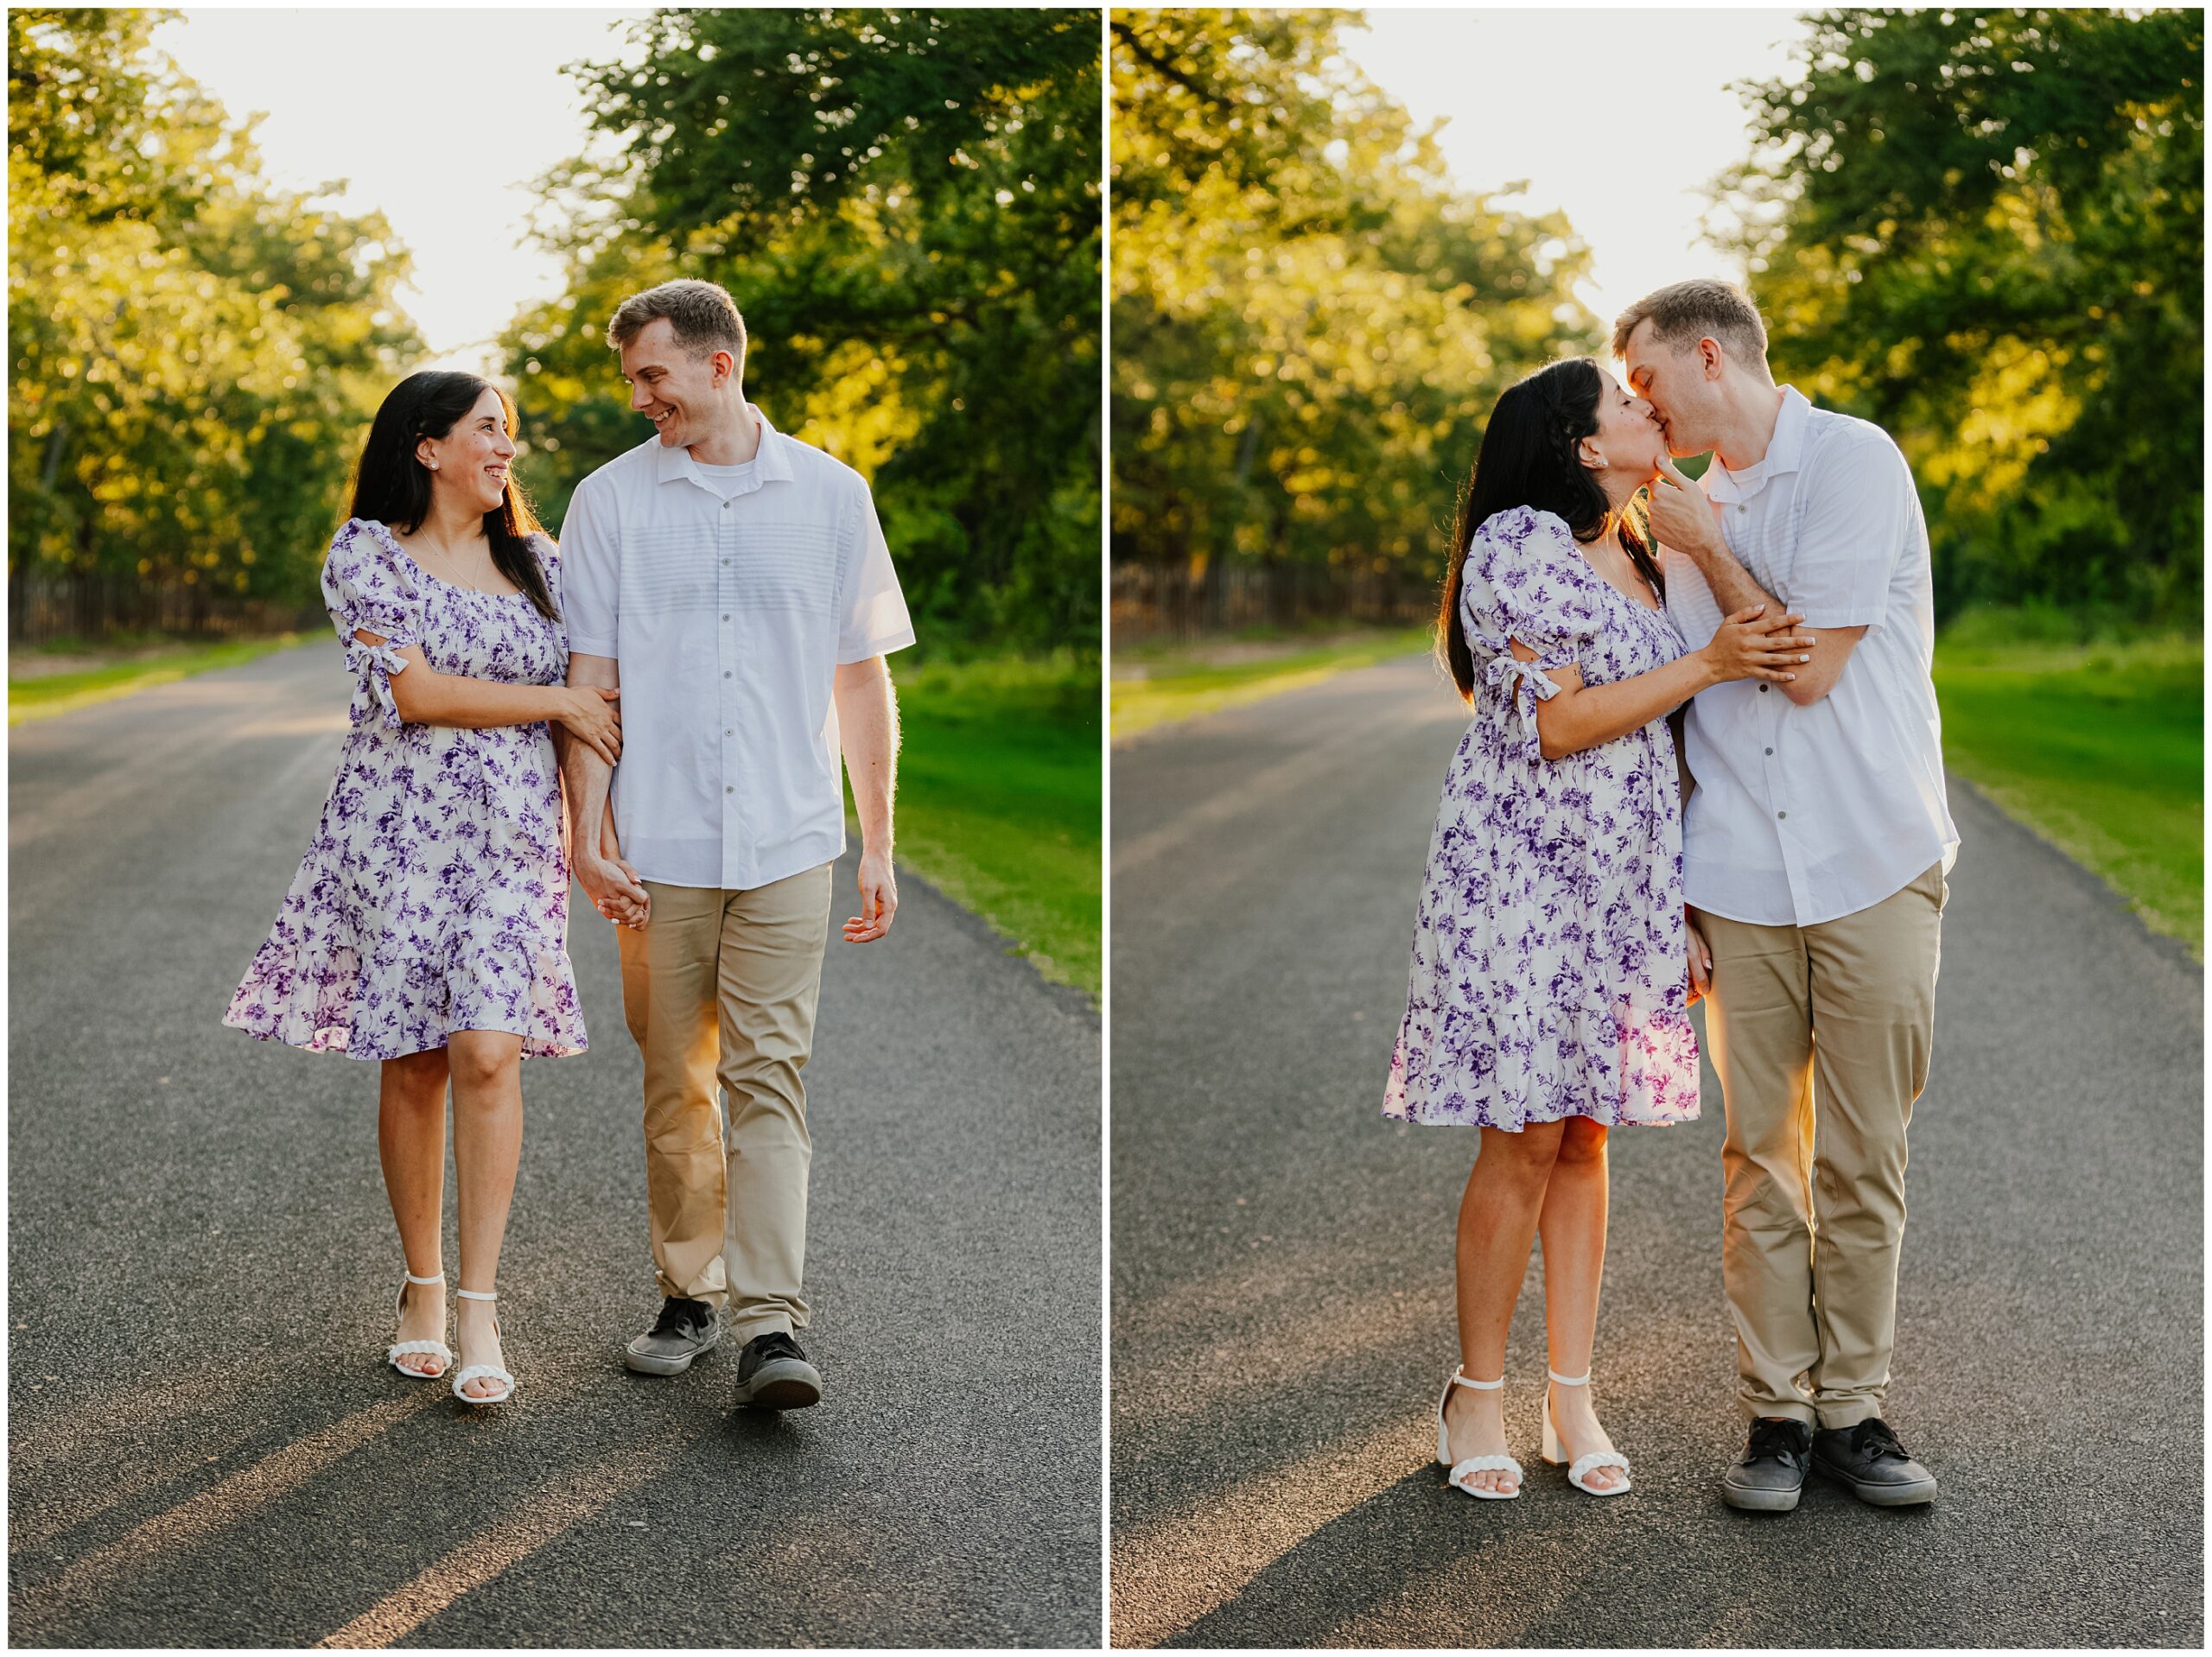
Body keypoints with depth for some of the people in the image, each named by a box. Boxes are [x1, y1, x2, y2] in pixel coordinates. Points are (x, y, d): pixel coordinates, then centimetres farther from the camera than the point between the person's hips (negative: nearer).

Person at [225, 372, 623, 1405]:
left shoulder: (537, 561, 14)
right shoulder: (364, 553, 0)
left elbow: (592, 708, 18)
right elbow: (412, 691, -12)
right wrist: (556, 703, -8)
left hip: (513, 836, 2)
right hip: (398, 832, -2)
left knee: (488, 1055, -12)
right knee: (413, 1068, 2)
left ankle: (480, 1314, -10)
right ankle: (422, 1293, 17)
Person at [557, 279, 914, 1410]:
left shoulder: (829, 496, 6)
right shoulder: (611, 499, 5)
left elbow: (862, 680, 10)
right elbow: (587, 680, 5)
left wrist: (878, 845, 8)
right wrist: (589, 833, -4)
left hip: (786, 846, -1)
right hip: (658, 849, 1)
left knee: (767, 1076, -8)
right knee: (674, 1083, 7)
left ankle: (770, 1325, -11)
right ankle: (691, 1295, 21)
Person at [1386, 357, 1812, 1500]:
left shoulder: (1642, 559, 17)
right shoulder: (1519, 543, -8)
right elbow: (1554, 725, -15)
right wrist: (1706, 665, -15)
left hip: (1624, 881, 7)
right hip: (1521, 872, -7)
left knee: (1586, 1133, 7)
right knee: (1526, 1138, -6)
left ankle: (1572, 1399, 12)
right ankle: (1476, 1396, 7)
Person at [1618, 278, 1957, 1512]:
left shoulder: (1857, 462, -4)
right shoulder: (1700, 506, 16)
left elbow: (1808, 667, -11)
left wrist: (1702, 544, -1)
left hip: (1874, 866, -4)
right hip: (1740, 877, 5)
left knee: (1864, 1164, 1)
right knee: (1762, 1162, 3)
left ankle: (1853, 1409, 10)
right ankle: (1777, 1412, 10)